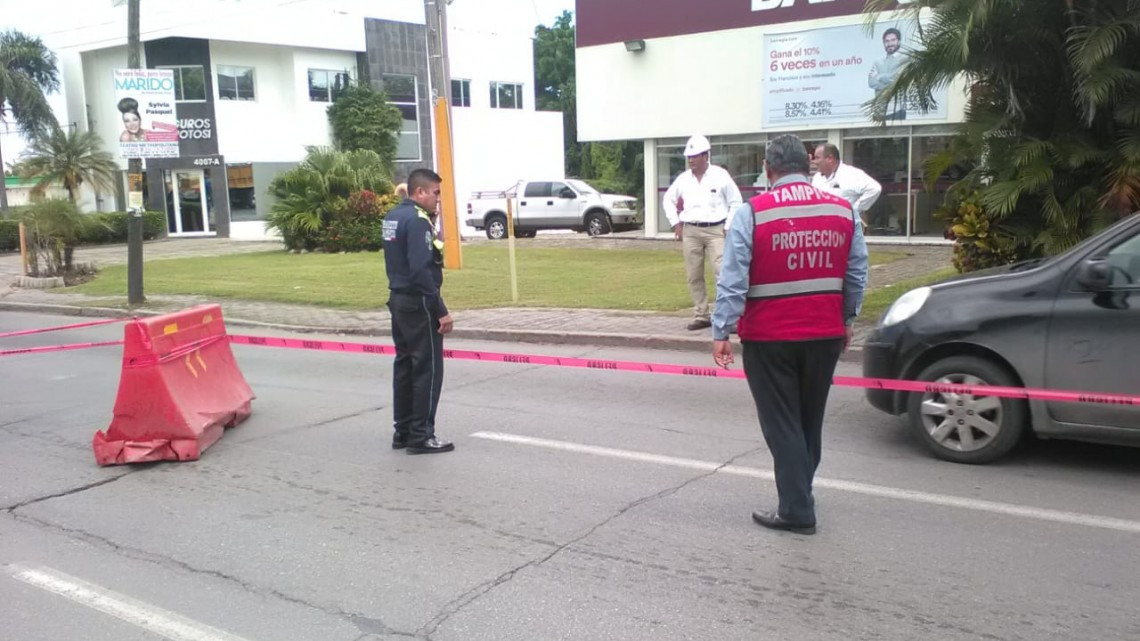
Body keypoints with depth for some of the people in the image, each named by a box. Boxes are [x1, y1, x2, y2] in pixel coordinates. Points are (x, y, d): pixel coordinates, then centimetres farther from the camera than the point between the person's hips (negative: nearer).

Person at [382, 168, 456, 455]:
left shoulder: (393, 216, 10)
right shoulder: (417, 220, -18)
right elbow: (422, 271, -24)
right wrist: (441, 310, -21)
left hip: (398, 300, 9)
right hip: (418, 304, -9)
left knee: (405, 365, 15)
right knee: (428, 369, -1)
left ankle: (402, 431, 22)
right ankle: (421, 436, 3)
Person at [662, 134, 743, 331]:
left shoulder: (720, 175, -3)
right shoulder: (683, 179, 7)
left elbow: (735, 202, 2)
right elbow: (669, 200, 21)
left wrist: (728, 227, -3)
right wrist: (676, 223, 12)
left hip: (715, 230, -4)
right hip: (690, 231, 4)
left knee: (724, 273, -13)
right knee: (694, 276, 6)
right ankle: (701, 315, 17)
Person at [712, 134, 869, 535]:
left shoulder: (752, 212, -11)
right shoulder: (843, 210, 3)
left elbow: (733, 280, -15)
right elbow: (857, 275, 7)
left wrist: (721, 331, -11)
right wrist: (847, 321, 18)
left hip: (769, 337, -4)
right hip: (826, 335, 5)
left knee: (782, 424, 6)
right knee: (810, 421, 20)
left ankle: (797, 511, 7)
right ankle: (798, 493, 34)